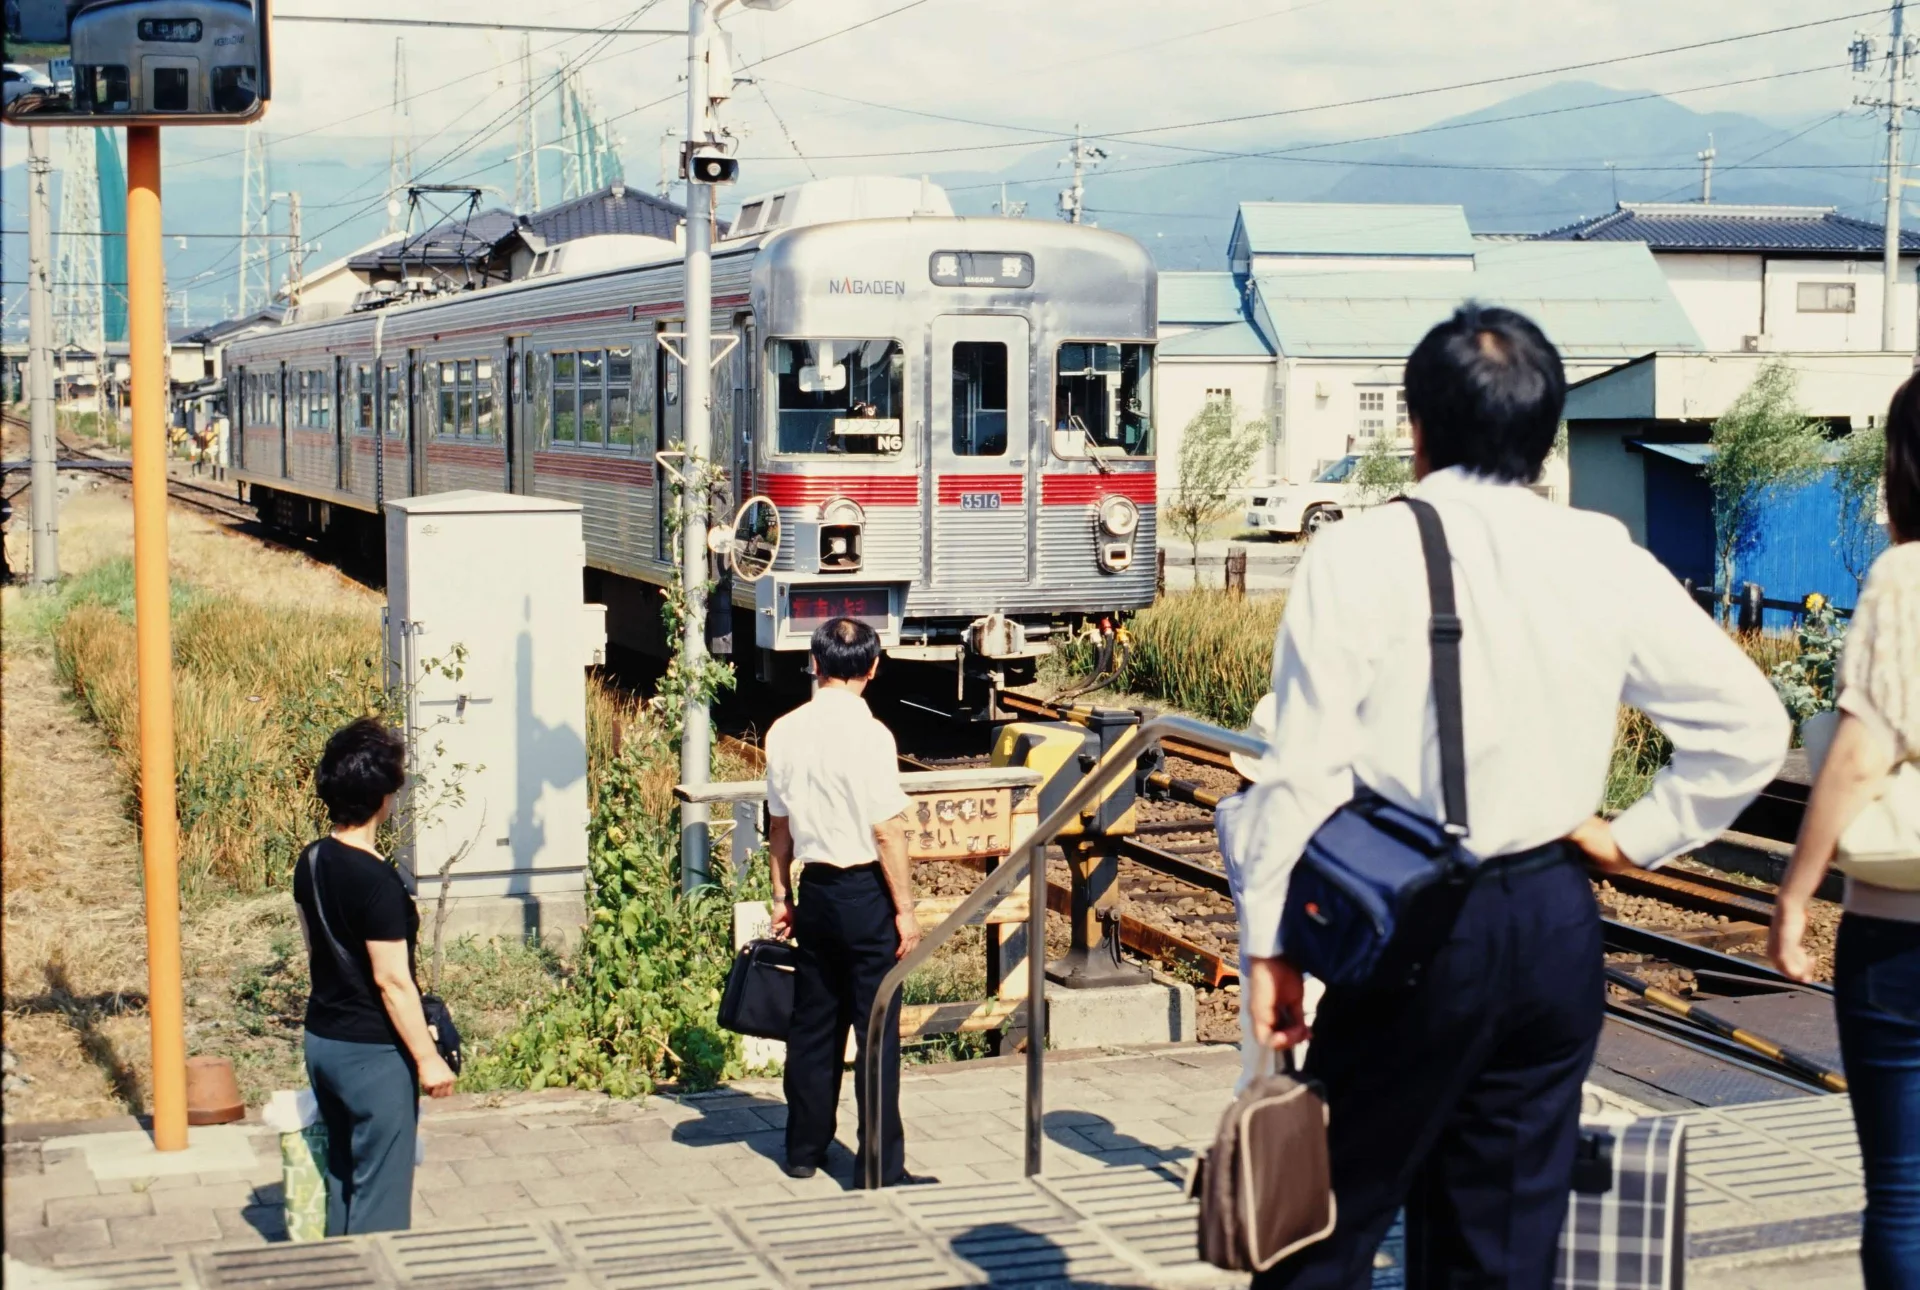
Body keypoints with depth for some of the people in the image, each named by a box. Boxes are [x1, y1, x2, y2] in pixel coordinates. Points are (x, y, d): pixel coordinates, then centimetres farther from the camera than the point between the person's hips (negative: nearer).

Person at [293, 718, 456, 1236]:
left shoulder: (311, 862, 1)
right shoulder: (376, 879, -23)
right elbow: (392, 981, -22)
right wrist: (428, 1058, -14)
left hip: (322, 1040, 8)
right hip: (373, 1052, -8)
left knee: (342, 1174, 19)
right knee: (380, 1191, 2)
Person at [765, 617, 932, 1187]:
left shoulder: (784, 732, 1)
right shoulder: (869, 734, -16)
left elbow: (779, 823, 9)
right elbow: (886, 830, -15)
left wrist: (782, 895, 18)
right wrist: (905, 908, -9)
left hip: (815, 889, 6)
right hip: (865, 891, -6)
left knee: (814, 1022, 15)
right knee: (877, 1031, -1)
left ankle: (804, 1149, 24)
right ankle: (883, 1165, 2)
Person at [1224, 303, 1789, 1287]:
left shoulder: (1358, 557, -9)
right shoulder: (1606, 562, 2)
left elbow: (1304, 771, -12)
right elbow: (1750, 725, 4)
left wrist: (1270, 942, -5)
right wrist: (1637, 836, 11)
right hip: (1555, 929, 4)